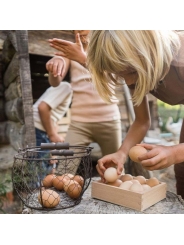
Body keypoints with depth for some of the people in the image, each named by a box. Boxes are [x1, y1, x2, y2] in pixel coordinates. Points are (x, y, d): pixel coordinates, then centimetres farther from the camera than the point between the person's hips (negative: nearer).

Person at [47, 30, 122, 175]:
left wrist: (83, 58, -31)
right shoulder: (69, 49, 10)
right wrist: (55, 65, -31)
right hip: (79, 122, 0)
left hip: (109, 120, 0)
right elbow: (55, 82, -8)